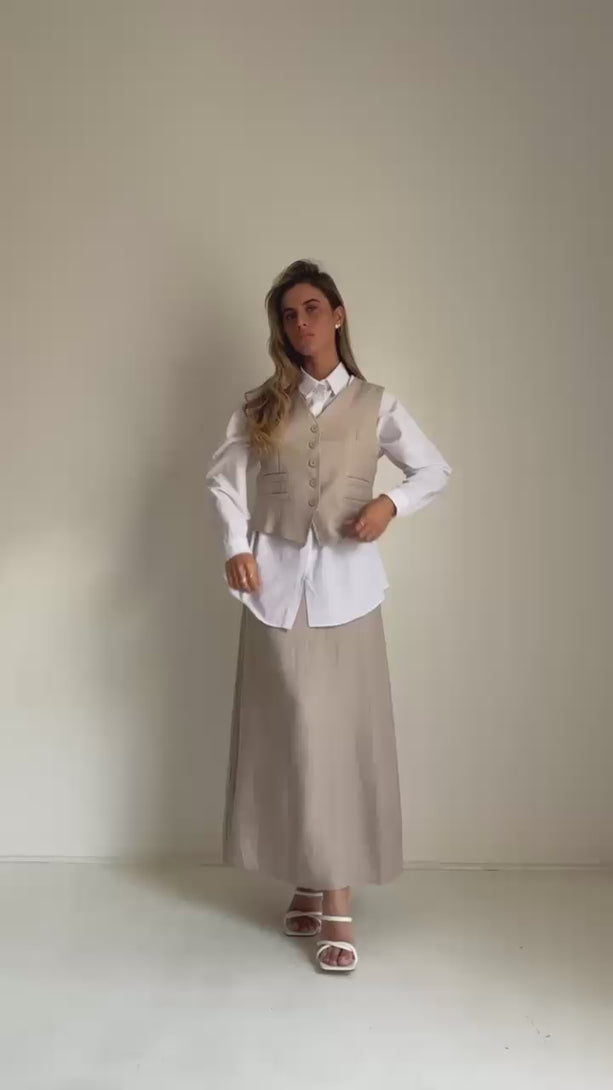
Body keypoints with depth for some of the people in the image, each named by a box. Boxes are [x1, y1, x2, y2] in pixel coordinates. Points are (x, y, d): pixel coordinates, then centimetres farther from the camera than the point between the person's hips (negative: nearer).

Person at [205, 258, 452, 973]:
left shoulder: (375, 403, 5)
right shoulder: (262, 404, 7)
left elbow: (436, 470, 9)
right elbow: (223, 478, 8)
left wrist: (390, 503, -10)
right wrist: (236, 547, -7)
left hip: (345, 580, -1)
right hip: (277, 578, 1)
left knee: (344, 734, -3)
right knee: (288, 734, 4)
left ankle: (337, 899, 4)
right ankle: (308, 883, 19)